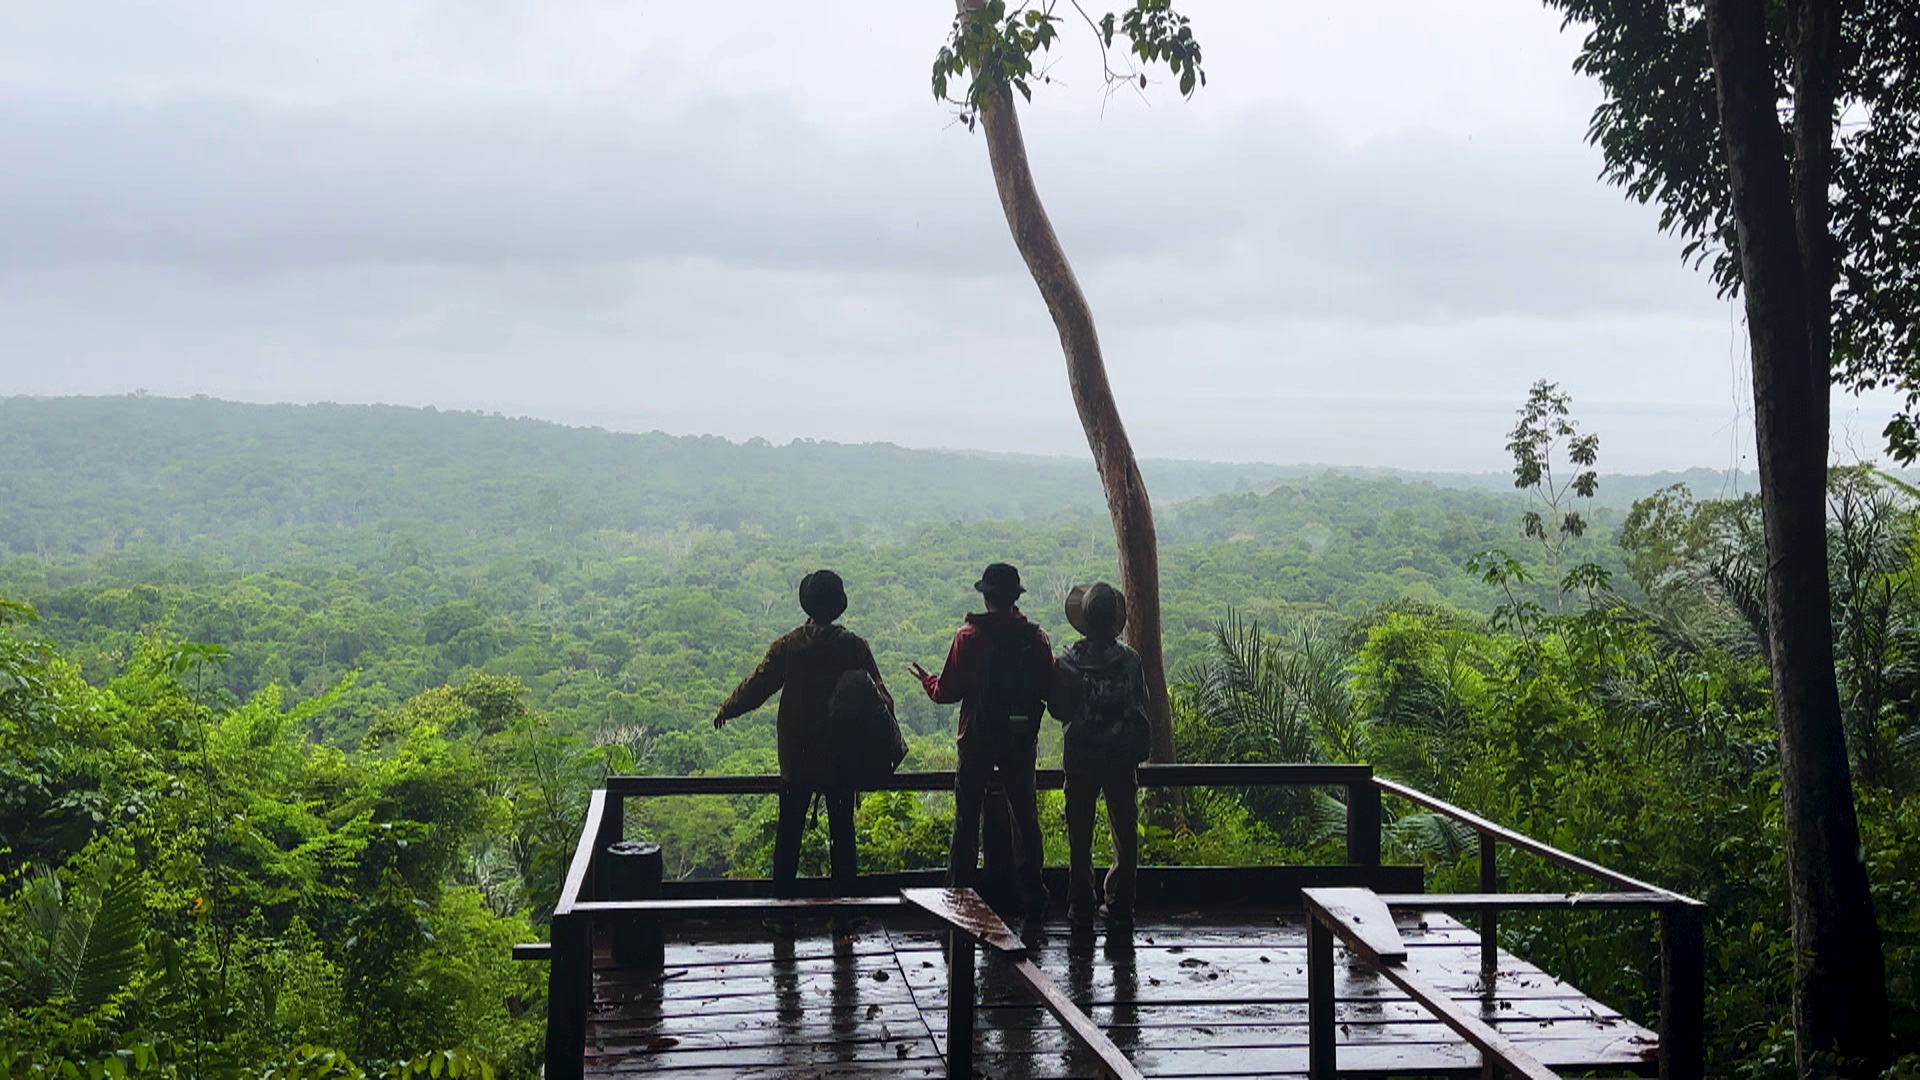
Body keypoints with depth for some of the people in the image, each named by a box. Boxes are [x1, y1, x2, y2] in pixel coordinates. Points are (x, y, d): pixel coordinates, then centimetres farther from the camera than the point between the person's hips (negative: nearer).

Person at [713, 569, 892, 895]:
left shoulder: (788, 645, -6)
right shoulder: (854, 646, -6)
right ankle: (844, 894, 12)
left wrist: (726, 710, 14)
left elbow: (756, 687, -2)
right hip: (843, 755, 0)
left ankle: (782, 895, 13)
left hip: (796, 757, 0)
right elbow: (880, 695, -5)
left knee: (789, 829, 10)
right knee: (842, 829, 10)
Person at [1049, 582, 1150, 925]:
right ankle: (1120, 903, 10)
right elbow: (1142, 710, 1)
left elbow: (1059, 710, -3)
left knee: (1080, 832, 7)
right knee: (1125, 831, 9)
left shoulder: (1069, 661, -9)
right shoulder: (1130, 660, -5)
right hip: (1122, 757, 1)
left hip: (1081, 758, -1)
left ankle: (1082, 904, 8)